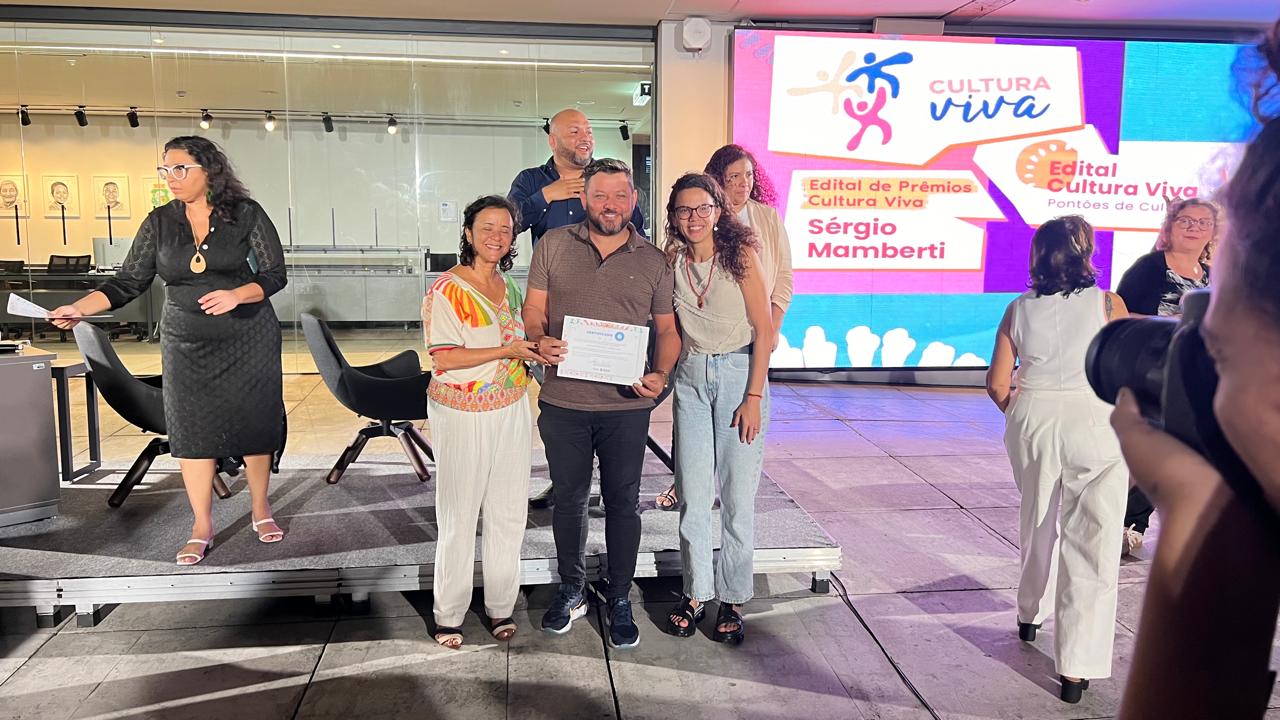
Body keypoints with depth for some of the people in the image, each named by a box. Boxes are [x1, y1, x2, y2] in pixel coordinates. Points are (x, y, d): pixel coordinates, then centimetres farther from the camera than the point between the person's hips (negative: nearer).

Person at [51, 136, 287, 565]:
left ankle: (261, 510, 23)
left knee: (252, 421, 3)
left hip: (248, 340, -2)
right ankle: (202, 527, 13)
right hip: (187, 344, 3)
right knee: (191, 429, 1)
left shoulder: (246, 214, -6)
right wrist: (80, 308, -16)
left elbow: (274, 275, -6)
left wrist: (236, 295, -24)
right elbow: (128, 281, -1)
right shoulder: (160, 222, 2)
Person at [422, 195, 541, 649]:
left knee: (509, 513, 11)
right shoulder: (447, 290, -12)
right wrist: (507, 351, -21)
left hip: (511, 411, 6)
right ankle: (448, 614, 19)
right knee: (459, 516, 4)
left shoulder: (509, 287, 10)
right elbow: (442, 358, -19)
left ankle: (501, 607, 25)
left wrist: (537, 351, 2)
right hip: (463, 417, -6)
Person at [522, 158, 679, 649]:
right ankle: (571, 591, 33)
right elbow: (533, 312, 4)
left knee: (622, 504, 9)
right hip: (563, 402, 1)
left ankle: (620, 600, 26)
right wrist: (539, 342, -17)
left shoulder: (653, 261, 3)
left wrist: (661, 374, -10)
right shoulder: (553, 246, 3)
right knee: (568, 499, 14)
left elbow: (667, 329, 7)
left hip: (626, 406, 0)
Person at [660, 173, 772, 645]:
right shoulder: (672, 261, 4)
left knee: (737, 495, 0)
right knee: (693, 494, 4)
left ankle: (732, 600, 14)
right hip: (691, 376, 4)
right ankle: (695, 593, 19)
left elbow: (763, 329, -8)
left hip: (739, 372, -3)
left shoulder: (741, 253, -8)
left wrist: (754, 397, -11)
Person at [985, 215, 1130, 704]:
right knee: (1091, 542, 2)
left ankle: (1031, 615, 44)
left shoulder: (1019, 309, 3)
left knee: (1038, 523, 24)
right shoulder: (1107, 303, -3)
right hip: (1094, 423, -3)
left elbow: (997, 384, 2)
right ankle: (1077, 668, 0)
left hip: (1032, 421, 3)